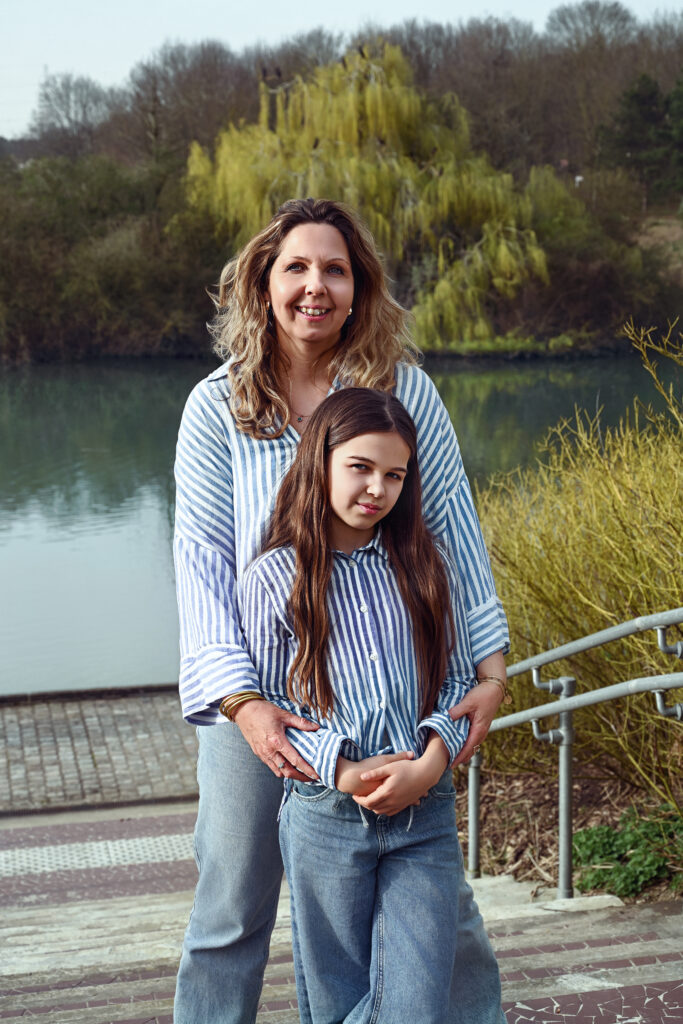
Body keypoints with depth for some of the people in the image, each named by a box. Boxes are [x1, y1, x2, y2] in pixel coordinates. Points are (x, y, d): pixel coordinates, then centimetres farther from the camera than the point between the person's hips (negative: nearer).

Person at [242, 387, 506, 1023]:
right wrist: (343, 772, -14)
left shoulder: (425, 566, 7)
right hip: (326, 816, -2)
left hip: (426, 813, 2)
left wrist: (429, 765, -10)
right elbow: (263, 701, -1)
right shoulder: (275, 577, -2)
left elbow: (458, 678, 7)